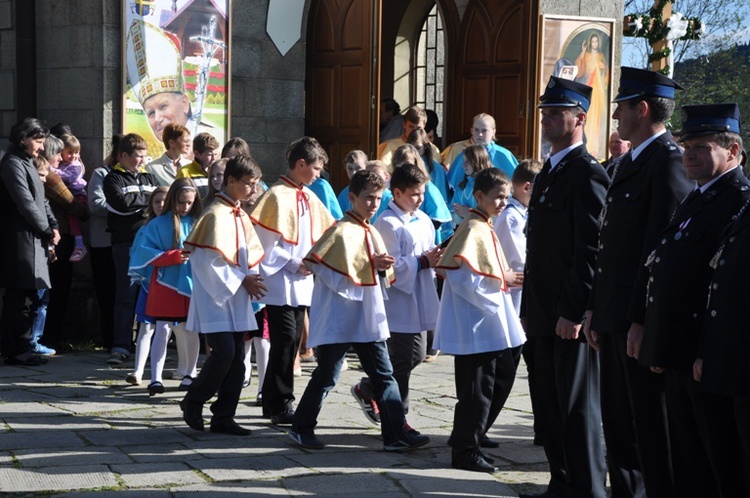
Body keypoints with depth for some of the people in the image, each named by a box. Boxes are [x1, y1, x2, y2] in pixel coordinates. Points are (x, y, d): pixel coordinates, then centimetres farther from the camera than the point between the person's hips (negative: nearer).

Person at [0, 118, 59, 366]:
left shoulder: (27, 164, 19)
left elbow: (41, 200, 20)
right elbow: (26, 204, -17)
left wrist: (53, 227, 5)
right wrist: (47, 232, -9)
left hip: (34, 241, 10)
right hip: (21, 241, -10)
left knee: (25, 297, 11)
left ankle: (21, 349, 16)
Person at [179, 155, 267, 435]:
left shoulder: (241, 216, 13)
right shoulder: (216, 215, -13)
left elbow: (252, 253, 19)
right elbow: (209, 261, -17)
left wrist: (252, 280, 0)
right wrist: (242, 280, -13)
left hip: (236, 298, 8)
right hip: (216, 296, -8)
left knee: (237, 356, 4)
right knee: (224, 352, -15)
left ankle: (223, 417, 10)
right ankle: (193, 403, 5)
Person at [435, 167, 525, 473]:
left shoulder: (485, 228, 14)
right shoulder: (472, 229, -15)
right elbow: (462, 278, -23)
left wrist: (507, 279, 7)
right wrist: (501, 281, -16)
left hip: (490, 325, 10)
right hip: (475, 326, -10)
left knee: (499, 382, 16)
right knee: (477, 390, -4)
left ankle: (466, 439, 28)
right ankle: (465, 451, 7)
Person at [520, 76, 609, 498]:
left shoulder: (587, 174, -13)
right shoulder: (549, 172, 16)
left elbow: (591, 250, -19)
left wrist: (574, 312, -21)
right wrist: (531, 306, 16)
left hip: (570, 317, -9)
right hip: (543, 313, 9)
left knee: (578, 408, -2)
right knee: (548, 405, 15)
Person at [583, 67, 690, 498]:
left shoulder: (669, 161, -13)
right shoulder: (629, 163, 17)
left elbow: (662, 248, -19)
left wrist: (642, 320, -21)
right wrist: (596, 308, 16)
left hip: (642, 319, -10)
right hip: (616, 317, 10)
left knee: (651, 426, -2)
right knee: (618, 422, 15)